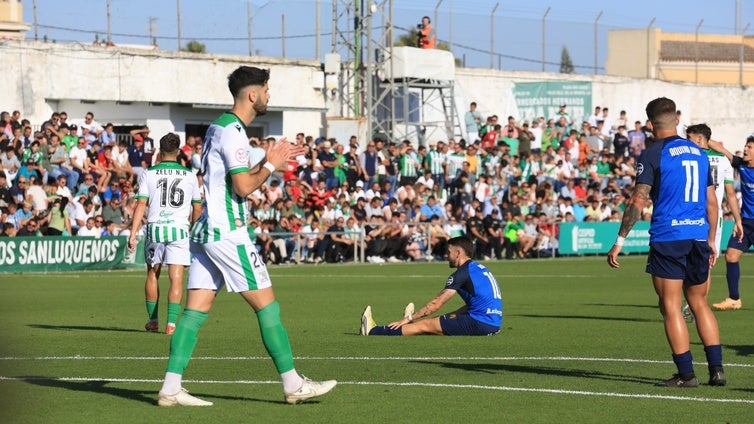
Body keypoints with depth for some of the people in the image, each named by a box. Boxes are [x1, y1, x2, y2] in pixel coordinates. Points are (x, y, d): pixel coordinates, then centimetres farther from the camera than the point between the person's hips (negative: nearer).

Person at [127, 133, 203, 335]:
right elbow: (197, 208, 10)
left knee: (153, 273, 17)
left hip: (155, 228, 1)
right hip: (179, 229, -1)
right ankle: (171, 323, -11)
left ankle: (153, 321, 23)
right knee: (176, 277, -2)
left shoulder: (148, 174, 0)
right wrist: (191, 224, 29)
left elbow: (141, 204, -6)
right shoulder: (190, 176, 4)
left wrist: (133, 233, -6)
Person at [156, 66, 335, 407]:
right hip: (227, 234, -10)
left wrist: (271, 161, 17)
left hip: (206, 231, 10)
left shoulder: (219, 127, 18)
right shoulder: (232, 131, -13)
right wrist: (271, 165, -4)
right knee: (267, 304, -3)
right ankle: (293, 384, 2)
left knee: (196, 309, 4)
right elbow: (243, 187, -18)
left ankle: (171, 388, -2)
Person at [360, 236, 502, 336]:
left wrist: (409, 318, 1)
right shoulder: (479, 268, 19)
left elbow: (436, 304, -7)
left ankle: (373, 331, 5)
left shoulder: (463, 273, -9)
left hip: (480, 323, -9)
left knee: (425, 325, -1)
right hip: (493, 325, 9)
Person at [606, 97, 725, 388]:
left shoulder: (653, 154, -5)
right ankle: (716, 369, 7)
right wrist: (711, 241, 23)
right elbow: (711, 202, 15)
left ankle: (686, 374, -3)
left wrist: (619, 242, -8)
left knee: (671, 307, 0)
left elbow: (638, 202, -11)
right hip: (698, 238, 5)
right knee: (699, 303, 14)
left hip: (667, 237, -5)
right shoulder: (698, 153, 13)